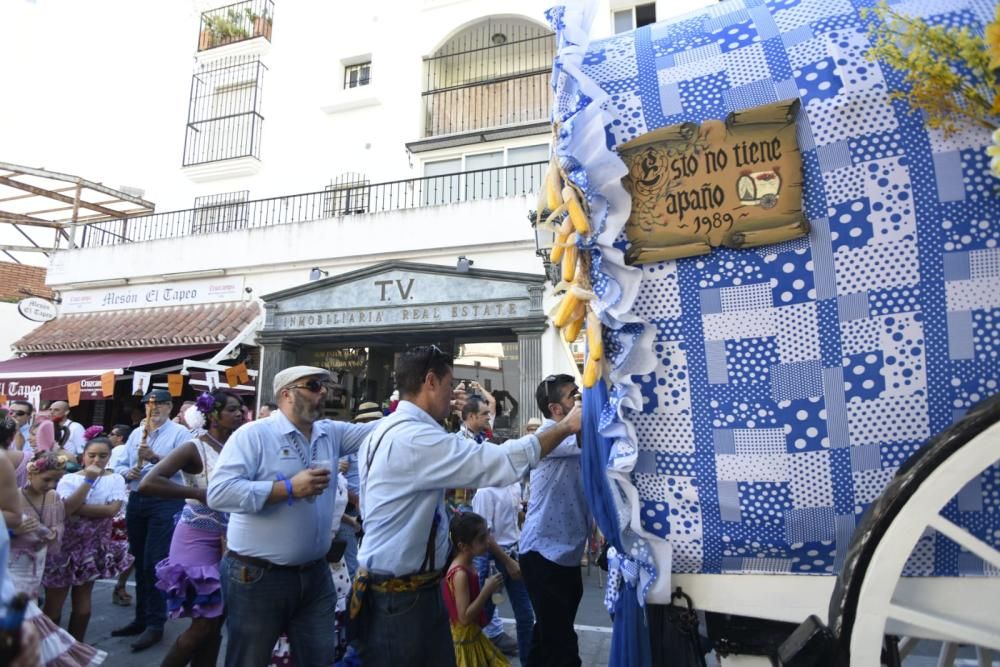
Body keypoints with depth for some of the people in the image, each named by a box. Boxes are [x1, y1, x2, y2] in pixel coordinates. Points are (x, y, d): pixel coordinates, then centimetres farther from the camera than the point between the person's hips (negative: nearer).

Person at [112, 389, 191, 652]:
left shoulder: (180, 433, -6)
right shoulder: (136, 433, 15)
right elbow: (120, 464, 14)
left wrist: (156, 458, -27)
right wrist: (127, 472, -7)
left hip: (166, 503, -7)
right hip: (136, 501, 7)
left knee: (155, 564, -6)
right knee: (140, 562, 15)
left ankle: (155, 624, 6)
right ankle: (141, 618, 28)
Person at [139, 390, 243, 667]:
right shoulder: (195, 448, -13)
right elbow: (147, 483, -24)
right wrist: (200, 493, -25)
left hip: (229, 539, 6)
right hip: (198, 539, -5)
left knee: (217, 622, 13)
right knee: (205, 623, -1)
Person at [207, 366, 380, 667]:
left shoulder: (331, 433, 4)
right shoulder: (254, 434, -13)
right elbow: (219, 492, -21)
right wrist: (289, 488, -22)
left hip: (315, 574, 5)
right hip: (257, 576, -5)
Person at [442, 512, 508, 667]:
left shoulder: (467, 566, 0)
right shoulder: (460, 574, -27)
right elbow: (464, 617, -28)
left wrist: (488, 588, -1)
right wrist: (487, 590, -27)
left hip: (475, 634, 9)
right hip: (466, 639, -9)